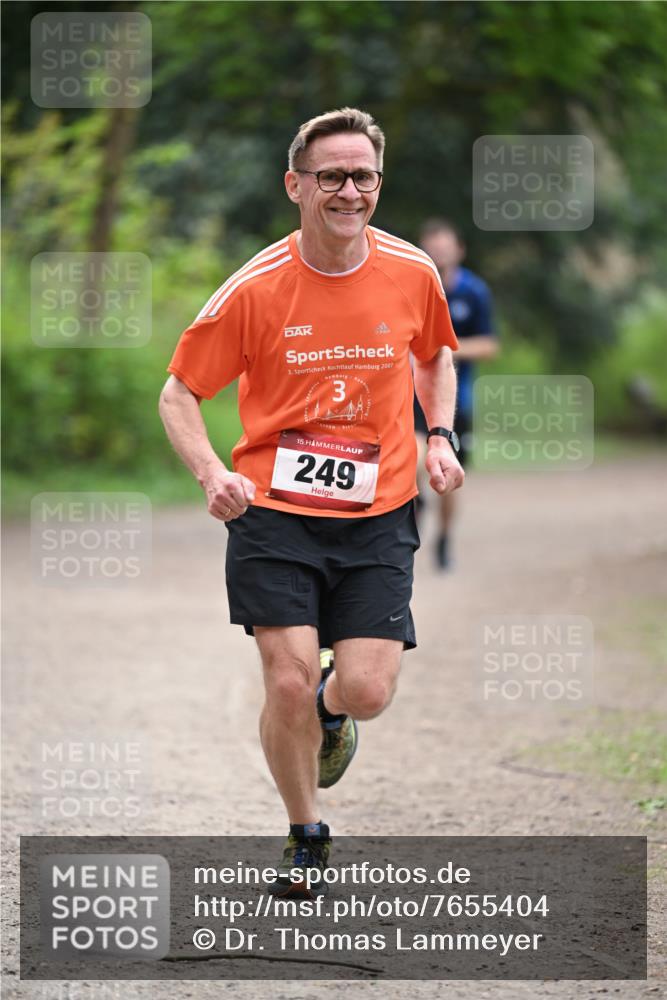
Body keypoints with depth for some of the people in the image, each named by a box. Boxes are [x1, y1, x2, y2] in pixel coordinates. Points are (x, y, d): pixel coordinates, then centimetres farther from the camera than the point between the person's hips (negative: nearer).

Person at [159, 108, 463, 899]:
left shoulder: (412, 274, -2)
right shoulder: (256, 288, -10)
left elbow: (435, 358, 20)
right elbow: (179, 394, -2)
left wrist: (439, 436, 3)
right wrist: (212, 473, -19)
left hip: (377, 514, 2)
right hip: (273, 510, -2)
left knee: (366, 691, -9)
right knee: (288, 683, -10)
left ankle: (330, 707, 32)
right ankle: (305, 837, 16)